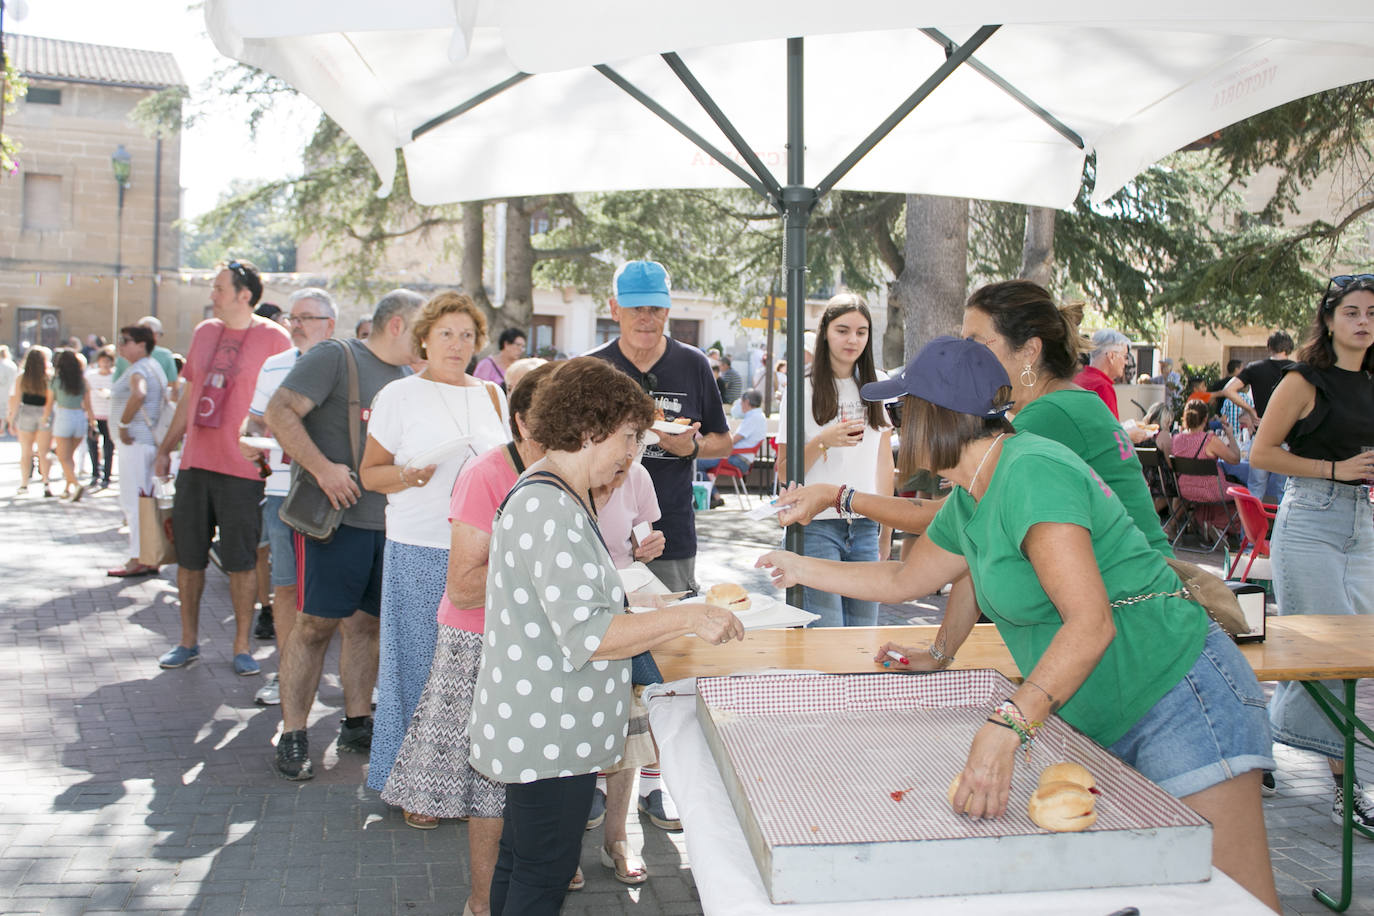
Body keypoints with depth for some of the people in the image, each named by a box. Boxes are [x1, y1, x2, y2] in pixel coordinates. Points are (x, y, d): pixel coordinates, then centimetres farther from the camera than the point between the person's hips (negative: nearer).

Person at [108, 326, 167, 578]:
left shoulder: (138, 370, -14)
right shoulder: (152, 366, 17)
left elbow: (138, 395, -36)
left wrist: (122, 424, -25)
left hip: (135, 441, -11)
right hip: (149, 440, 11)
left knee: (134, 502, -7)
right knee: (140, 501, 14)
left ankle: (140, 559, -5)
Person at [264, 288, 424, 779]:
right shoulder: (336, 357, -5)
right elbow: (279, 412, -13)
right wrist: (322, 467, -20)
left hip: (388, 522, 7)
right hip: (336, 517, -7)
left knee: (367, 624, 12)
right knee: (316, 624, -4)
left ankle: (357, 723, 23)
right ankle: (292, 735, 6)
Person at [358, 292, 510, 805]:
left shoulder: (491, 395, 12)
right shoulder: (399, 396, 1)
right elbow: (369, 473, 2)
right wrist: (408, 475, -16)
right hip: (420, 550, -3)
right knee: (418, 661, 3)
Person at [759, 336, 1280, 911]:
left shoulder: (1032, 472, -20)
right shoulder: (968, 503, 10)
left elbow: (1091, 624, -30)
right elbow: (902, 580, 28)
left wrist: (1007, 725, -40)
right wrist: (802, 570, 34)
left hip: (1182, 700, -9)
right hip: (1106, 725, 9)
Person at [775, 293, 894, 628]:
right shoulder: (804, 390, -3)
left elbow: (883, 460, 15)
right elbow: (784, 469, -4)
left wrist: (886, 529, 14)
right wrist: (822, 441, -20)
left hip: (865, 525, 4)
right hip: (816, 525, -4)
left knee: (864, 630, 7)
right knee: (826, 634, -8)